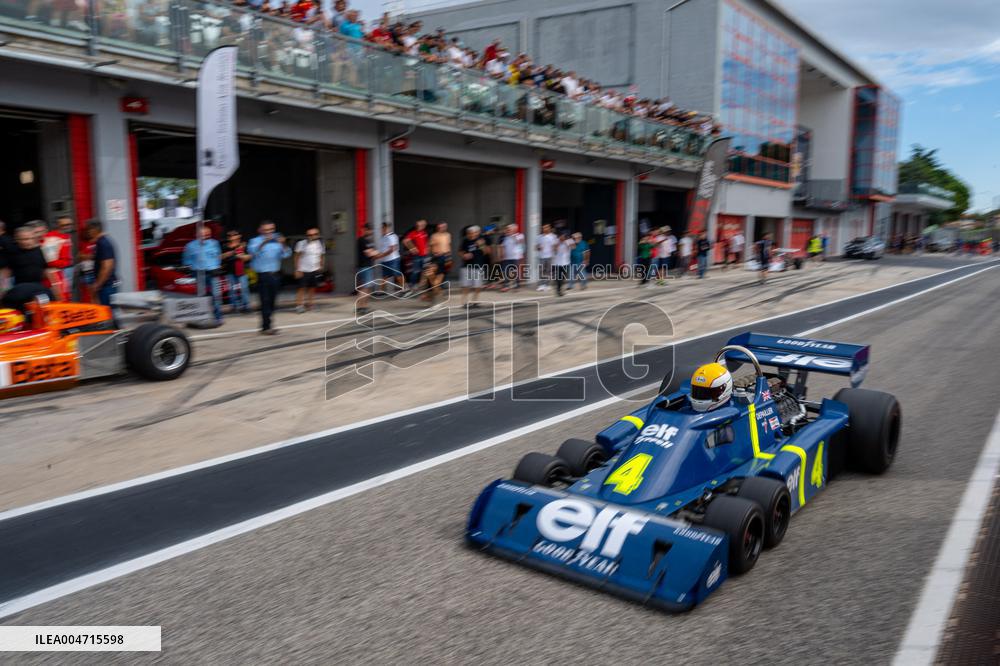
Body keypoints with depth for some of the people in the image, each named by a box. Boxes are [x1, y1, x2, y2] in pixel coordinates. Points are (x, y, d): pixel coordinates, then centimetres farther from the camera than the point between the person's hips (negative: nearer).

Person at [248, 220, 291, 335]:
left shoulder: (277, 241, 11)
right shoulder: (256, 241, 0)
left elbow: (286, 254, 1)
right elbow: (252, 251, -21)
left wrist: (283, 244, -18)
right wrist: (264, 242, -34)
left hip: (275, 275, 4)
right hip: (263, 275, -4)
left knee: (272, 302, 9)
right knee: (265, 302, -8)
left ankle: (268, 325, 18)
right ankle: (265, 327, -6)